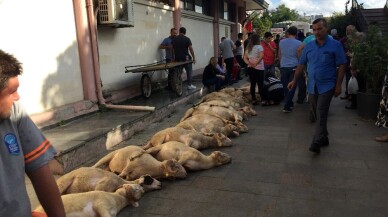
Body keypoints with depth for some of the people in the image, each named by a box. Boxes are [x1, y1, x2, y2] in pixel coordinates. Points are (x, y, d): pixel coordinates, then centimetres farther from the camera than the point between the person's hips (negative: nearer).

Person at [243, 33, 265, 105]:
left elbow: (245, 58, 9)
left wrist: (249, 63, -5)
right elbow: (261, 56, -21)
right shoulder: (259, 47, -6)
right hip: (259, 68, -6)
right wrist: (256, 63, -18)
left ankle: (253, 100, 12)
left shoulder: (248, 48, 13)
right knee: (260, 84, -2)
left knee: (252, 84, 9)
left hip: (250, 68, 6)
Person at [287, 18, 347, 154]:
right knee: (319, 114, 14)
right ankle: (324, 138, 28)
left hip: (327, 86, -5)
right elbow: (301, 64, 12)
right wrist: (294, 80, 8)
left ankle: (316, 143, -9)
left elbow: (342, 65, -5)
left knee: (321, 115, -10)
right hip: (312, 86, 5)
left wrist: (338, 85, -10)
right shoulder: (308, 46, 7)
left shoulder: (335, 45, -6)